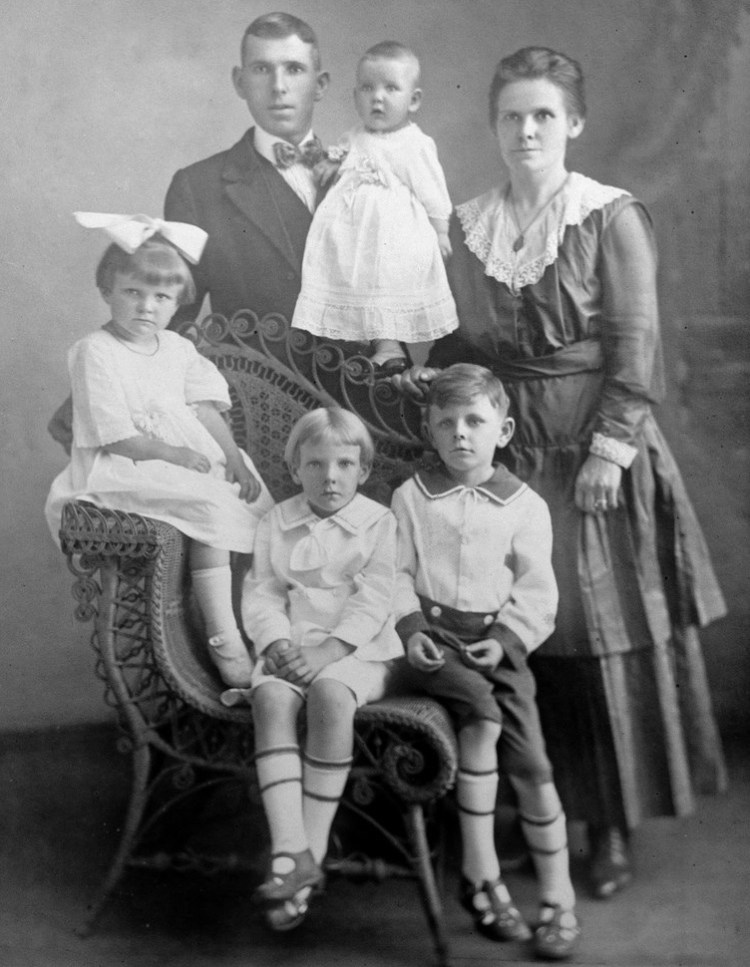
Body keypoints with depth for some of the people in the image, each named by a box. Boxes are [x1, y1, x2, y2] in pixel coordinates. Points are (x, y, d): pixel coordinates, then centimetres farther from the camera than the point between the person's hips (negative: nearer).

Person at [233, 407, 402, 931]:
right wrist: (279, 643, -11)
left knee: (330, 693, -36)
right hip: (291, 647, 3)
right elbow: (261, 594, 9)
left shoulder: (379, 522, 5)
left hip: (359, 650, -2)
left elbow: (373, 599, -5)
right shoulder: (275, 523, 15)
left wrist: (329, 650, -17)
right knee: (272, 696, -31)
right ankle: (290, 851, -37)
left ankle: (314, 848, -27)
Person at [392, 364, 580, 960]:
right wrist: (411, 628, -9)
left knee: (531, 760, -8)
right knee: (482, 711, -28)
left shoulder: (525, 506, 8)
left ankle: (559, 901, 6)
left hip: (496, 638, 1)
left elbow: (537, 590, 4)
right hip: (435, 635, -1)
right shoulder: (411, 498, 9)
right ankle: (481, 873, -18)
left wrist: (504, 638, -11)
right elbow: (397, 574, 7)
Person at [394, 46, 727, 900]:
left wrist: (609, 449, -14)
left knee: (607, 638, 2)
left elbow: (634, 349, -8)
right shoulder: (468, 225, 9)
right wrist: (428, 375, -1)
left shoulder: (611, 218, -4)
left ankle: (612, 827, 15)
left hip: (593, 453, -4)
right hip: (501, 453, 4)